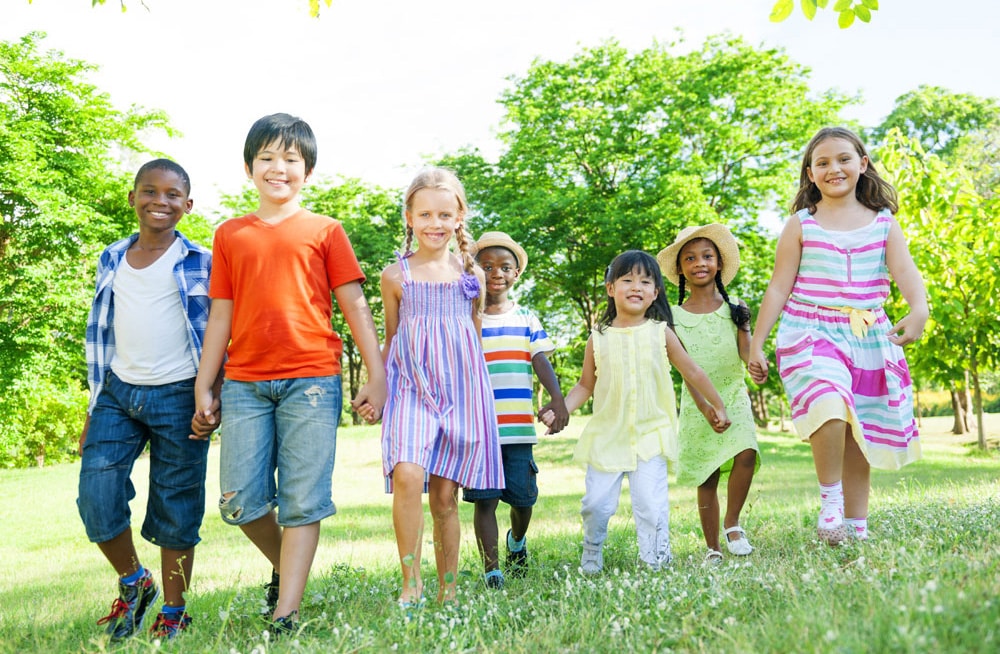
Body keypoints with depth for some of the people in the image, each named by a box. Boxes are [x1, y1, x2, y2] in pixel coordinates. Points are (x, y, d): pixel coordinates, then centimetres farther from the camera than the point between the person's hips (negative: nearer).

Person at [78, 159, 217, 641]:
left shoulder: (200, 263, 0)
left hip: (177, 397, -4)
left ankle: (173, 613, 20)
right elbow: (99, 334, 16)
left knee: (175, 512, 3)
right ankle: (133, 583, 23)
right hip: (118, 393, 4)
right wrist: (94, 406, 14)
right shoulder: (112, 260, 12)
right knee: (96, 498, -4)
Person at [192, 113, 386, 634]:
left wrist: (377, 376, -1)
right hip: (244, 383, 3)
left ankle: (286, 613, 5)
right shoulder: (230, 235, 14)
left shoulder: (325, 231, 7)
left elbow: (355, 306, 5)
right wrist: (203, 386, 11)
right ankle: (284, 565, 30)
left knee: (302, 501, -2)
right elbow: (221, 315, 14)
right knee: (239, 502, 3)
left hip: (311, 380, -2)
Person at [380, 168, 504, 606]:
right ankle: (411, 582, -11)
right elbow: (391, 340, 15)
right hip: (409, 387, -1)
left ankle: (448, 590, 17)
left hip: (460, 389, 1)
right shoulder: (395, 275, 6)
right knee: (407, 475, -24)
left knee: (445, 493, 4)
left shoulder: (471, 275, 10)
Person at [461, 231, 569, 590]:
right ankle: (492, 570, 6)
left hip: (519, 427, 3)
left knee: (523, 496, 10)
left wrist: (557, 398, -16)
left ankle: (517, 541, 41)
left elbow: (541, 361, 1)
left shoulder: (527, 318, 10)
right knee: (484, 499, -2)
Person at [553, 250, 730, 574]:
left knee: (651, 505, -9)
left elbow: (692, 372, 11)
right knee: (595, 504, 2)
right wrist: (561, 410, -5)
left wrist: (718, 407, 17)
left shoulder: (661, 333, 1)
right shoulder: (598, 338, 2)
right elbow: (586, 384, 10)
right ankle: (590, 563, 23)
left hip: (649, 435, -1)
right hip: (606, 436, 1)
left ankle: (656, 563, 5)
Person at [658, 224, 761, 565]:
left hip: (734, 396, 1)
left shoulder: (734, 307, 2)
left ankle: (732, 523, -2)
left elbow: (748, 356, -5)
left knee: (746, 453, -24)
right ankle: (712, 549, 18)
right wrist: (706, 405, -18)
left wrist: (742, 326, -24)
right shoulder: (675, 316, -2)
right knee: (707, 479, 4)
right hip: (697, 404, -1)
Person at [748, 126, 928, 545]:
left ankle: (856, 527, 19)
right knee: (831, 407, -30)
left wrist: (919, 309, -30)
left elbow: (905, 271, -8)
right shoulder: (801, 225, 3)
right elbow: (778, 288, 3)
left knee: (859, 436, 8)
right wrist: (756, 344, 0)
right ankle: (830, 499, -11)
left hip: (869, 336, 3)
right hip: (811, 332, -3)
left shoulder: (884, 224, 8)